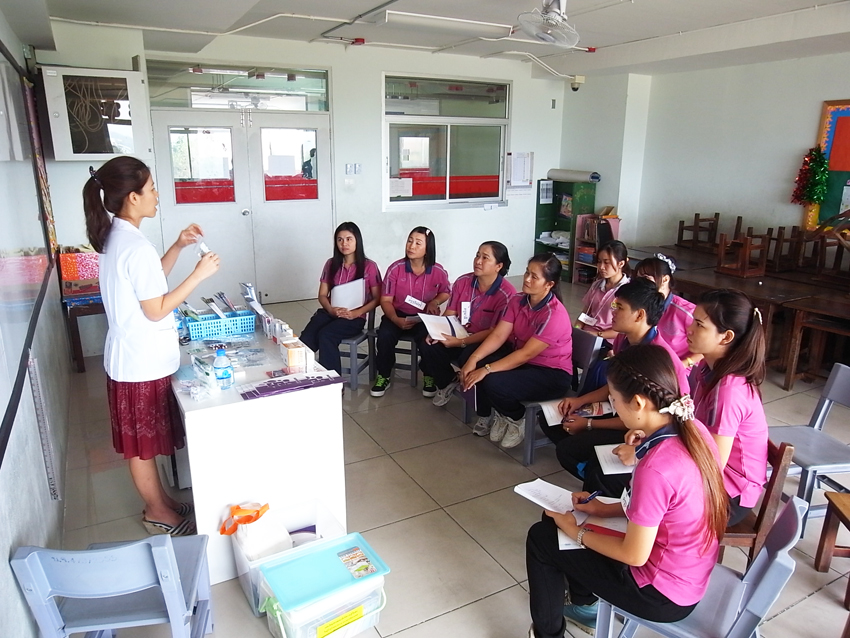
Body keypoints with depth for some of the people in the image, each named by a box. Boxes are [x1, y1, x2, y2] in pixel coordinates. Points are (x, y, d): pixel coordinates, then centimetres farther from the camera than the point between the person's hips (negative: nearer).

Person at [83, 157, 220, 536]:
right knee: (142, 441, 7)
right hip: (142, 361, -10)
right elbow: (156, 310, -21)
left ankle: (159, 500, 35)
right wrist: (198, 275, -18)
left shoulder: (115, 236, 6)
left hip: (135, 357, 10)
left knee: (143, 439, 20)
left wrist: (178, 246, 9)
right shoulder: (136, 246, -24)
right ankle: (157, 513, 24)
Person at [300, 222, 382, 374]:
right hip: (329, 312, 4)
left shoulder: (369, 266, -1)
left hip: (355, 317, -3)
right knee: (305, 338, -27)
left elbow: (377, 299, 0)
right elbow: (322, 295, 11)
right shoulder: (331, 264, 11)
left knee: (325, 335, -32)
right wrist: (331, 309, -11)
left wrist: (356, 313, -15)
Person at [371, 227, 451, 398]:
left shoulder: (438, 271, -8)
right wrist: (397, 320, -25)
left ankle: (429, 376, 0)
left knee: (428, 339, -31)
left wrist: (435, 302, -10)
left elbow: (446, 292, 13)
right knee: (385, 336, -29)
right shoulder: (395, 268, -11)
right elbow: (385, 300, -8)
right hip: (398, 314, 0)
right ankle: (383, 376, -3)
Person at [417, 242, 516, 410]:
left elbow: (493, 333, -21)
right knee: (429, 347, -16)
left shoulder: (507, 294, -21)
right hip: (460, 336, 5)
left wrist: (461, 342, -27)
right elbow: (449, 314, 2)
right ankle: (447, 381, 12)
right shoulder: (462, 282, -3)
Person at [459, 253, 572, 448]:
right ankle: (486, 416, 7)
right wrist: (473, 359, -25)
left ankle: (516, 420, 3)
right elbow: (498, 335, -9)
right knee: (474, 362, -14)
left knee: (494, 382, -29)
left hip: (552, 374, -7)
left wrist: (487, 369, -32)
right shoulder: (518, 300, -3)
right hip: (520, 358, 7)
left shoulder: (555, 314, -26)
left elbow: (527, 353, -29)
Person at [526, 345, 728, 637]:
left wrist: (576, 532, -9)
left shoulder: (655, 469, -35)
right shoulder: (694, 430, -10)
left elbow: (634, 555, -23)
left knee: (541, 538, 5)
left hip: (663, 594, -8)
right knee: (566, 514, 20)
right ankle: (584, 606, 38)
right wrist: (606, 508, 7)